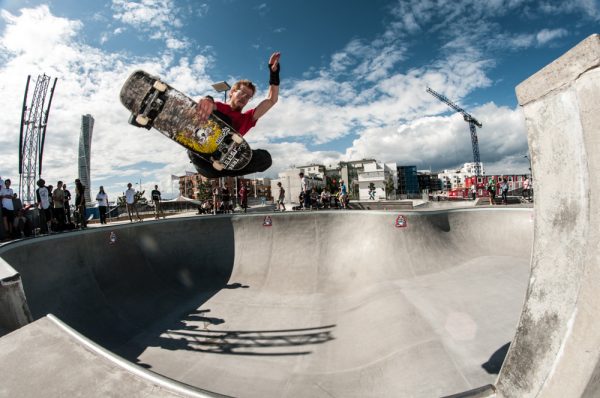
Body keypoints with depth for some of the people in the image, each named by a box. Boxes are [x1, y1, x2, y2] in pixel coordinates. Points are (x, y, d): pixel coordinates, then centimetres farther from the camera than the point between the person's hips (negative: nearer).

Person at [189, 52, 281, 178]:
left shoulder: (246, 118, 22)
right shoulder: (218, 107, 11)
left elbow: (272, 100, 18)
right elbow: (211, 105, -17)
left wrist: (274, 73, 9)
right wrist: (208, 100, -42)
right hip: (200, 157, -3)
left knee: (265, 157, -16)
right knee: (222, 118, -22)